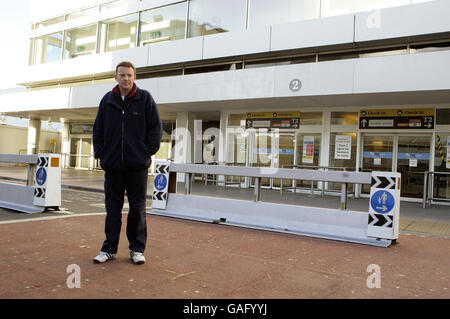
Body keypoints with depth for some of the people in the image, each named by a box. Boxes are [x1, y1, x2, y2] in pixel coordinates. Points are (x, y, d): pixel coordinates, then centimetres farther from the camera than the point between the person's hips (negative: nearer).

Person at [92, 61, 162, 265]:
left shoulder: (145, 98, 1)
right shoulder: (107, 100, 8)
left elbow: (156, 127, 2)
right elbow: (97, 129, 14)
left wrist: (149, 151, -5)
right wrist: (100, 153, 6)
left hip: (137, 164, -2)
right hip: (112, 165, 2)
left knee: (138, 207, 5)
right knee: (112, 207, 9)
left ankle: (137, 249, 16)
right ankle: (109, 248, 20)